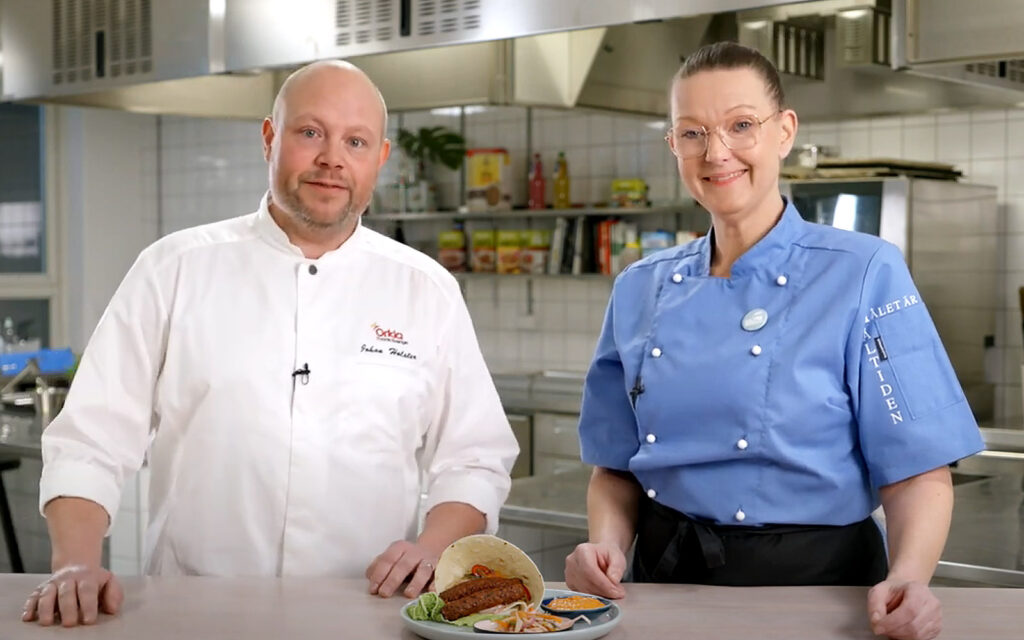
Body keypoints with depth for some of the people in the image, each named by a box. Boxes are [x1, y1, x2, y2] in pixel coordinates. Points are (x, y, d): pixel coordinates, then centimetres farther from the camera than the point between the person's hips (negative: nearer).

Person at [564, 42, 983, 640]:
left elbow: (917, 468, -9)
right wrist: (607, 546, -7)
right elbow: (617, 466, 11)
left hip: (811, 584, -3)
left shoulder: (864, 274, -8)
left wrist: (907, 579, -25)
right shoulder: (641, 289, 4)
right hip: (665, 584, 3)